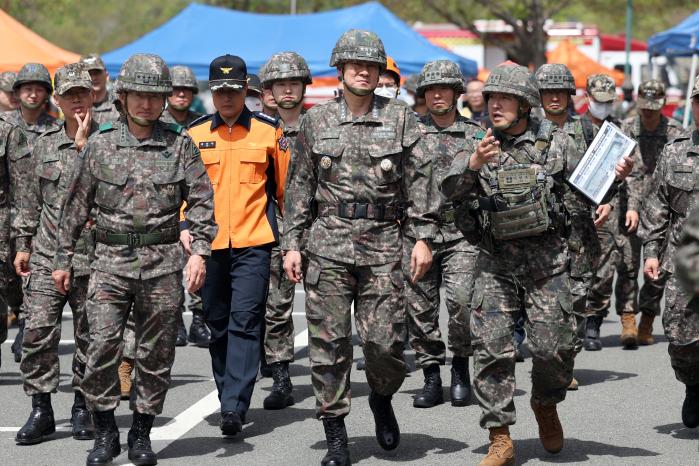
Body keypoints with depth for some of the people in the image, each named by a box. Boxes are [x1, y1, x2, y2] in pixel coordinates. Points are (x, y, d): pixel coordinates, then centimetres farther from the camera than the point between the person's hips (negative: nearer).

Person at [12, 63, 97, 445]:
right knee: (37, 332, -6)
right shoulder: (45, 144, 12)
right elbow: (30, 199, 17)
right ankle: (41, 410, 2)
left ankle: (83, 407, 17)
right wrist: (23, 243, 14)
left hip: (92, 258, -2)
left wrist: (84, 146, -16)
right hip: (47, 256, 3)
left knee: (89, 336, 5)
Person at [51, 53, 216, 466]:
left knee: (156, 352, 4)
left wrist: (199, 250, -8)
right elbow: (76, 206, 9)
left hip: (164, 263, 0)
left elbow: (202, 201, 3)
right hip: (111, 261, 0)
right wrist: (63, 258, 9)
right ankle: (105, 433, 2)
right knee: (102, 345, -11)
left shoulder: (179, 144, 4)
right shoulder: (100, 145, 5)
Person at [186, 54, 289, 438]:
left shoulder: (269, 131, 2)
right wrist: (185, 229, 2)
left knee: (245, 321, -12)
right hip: (209, 244, 3)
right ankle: (229, 399, 24)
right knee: (218, 324, 10)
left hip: (253, 243, -3)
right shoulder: (194, 134, 7)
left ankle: (234, 406, -15)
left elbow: (287, 186, 8)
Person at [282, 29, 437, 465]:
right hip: (328, 245, 1)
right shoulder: (317, 121, 8)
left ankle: (382, 399, 27)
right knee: (329, 343, 0)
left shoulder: (401, 118, 5)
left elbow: (420, 179, 3)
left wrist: (423, 236, -4)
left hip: (382, 246, -1)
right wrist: (292, 243, 6)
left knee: (386, 341, -4)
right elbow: (300, 185, 11)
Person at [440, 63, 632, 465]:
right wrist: (474, 165, -27)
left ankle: (546, 405, 28)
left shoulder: (556, 142, 5)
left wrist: (617, 176, -11)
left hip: (548, 263, -1)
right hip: (496, 265, 1)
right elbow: (451, 191, -8)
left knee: (554, 348, -3)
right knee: (491, 347, -8)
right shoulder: (477, 146, 7)